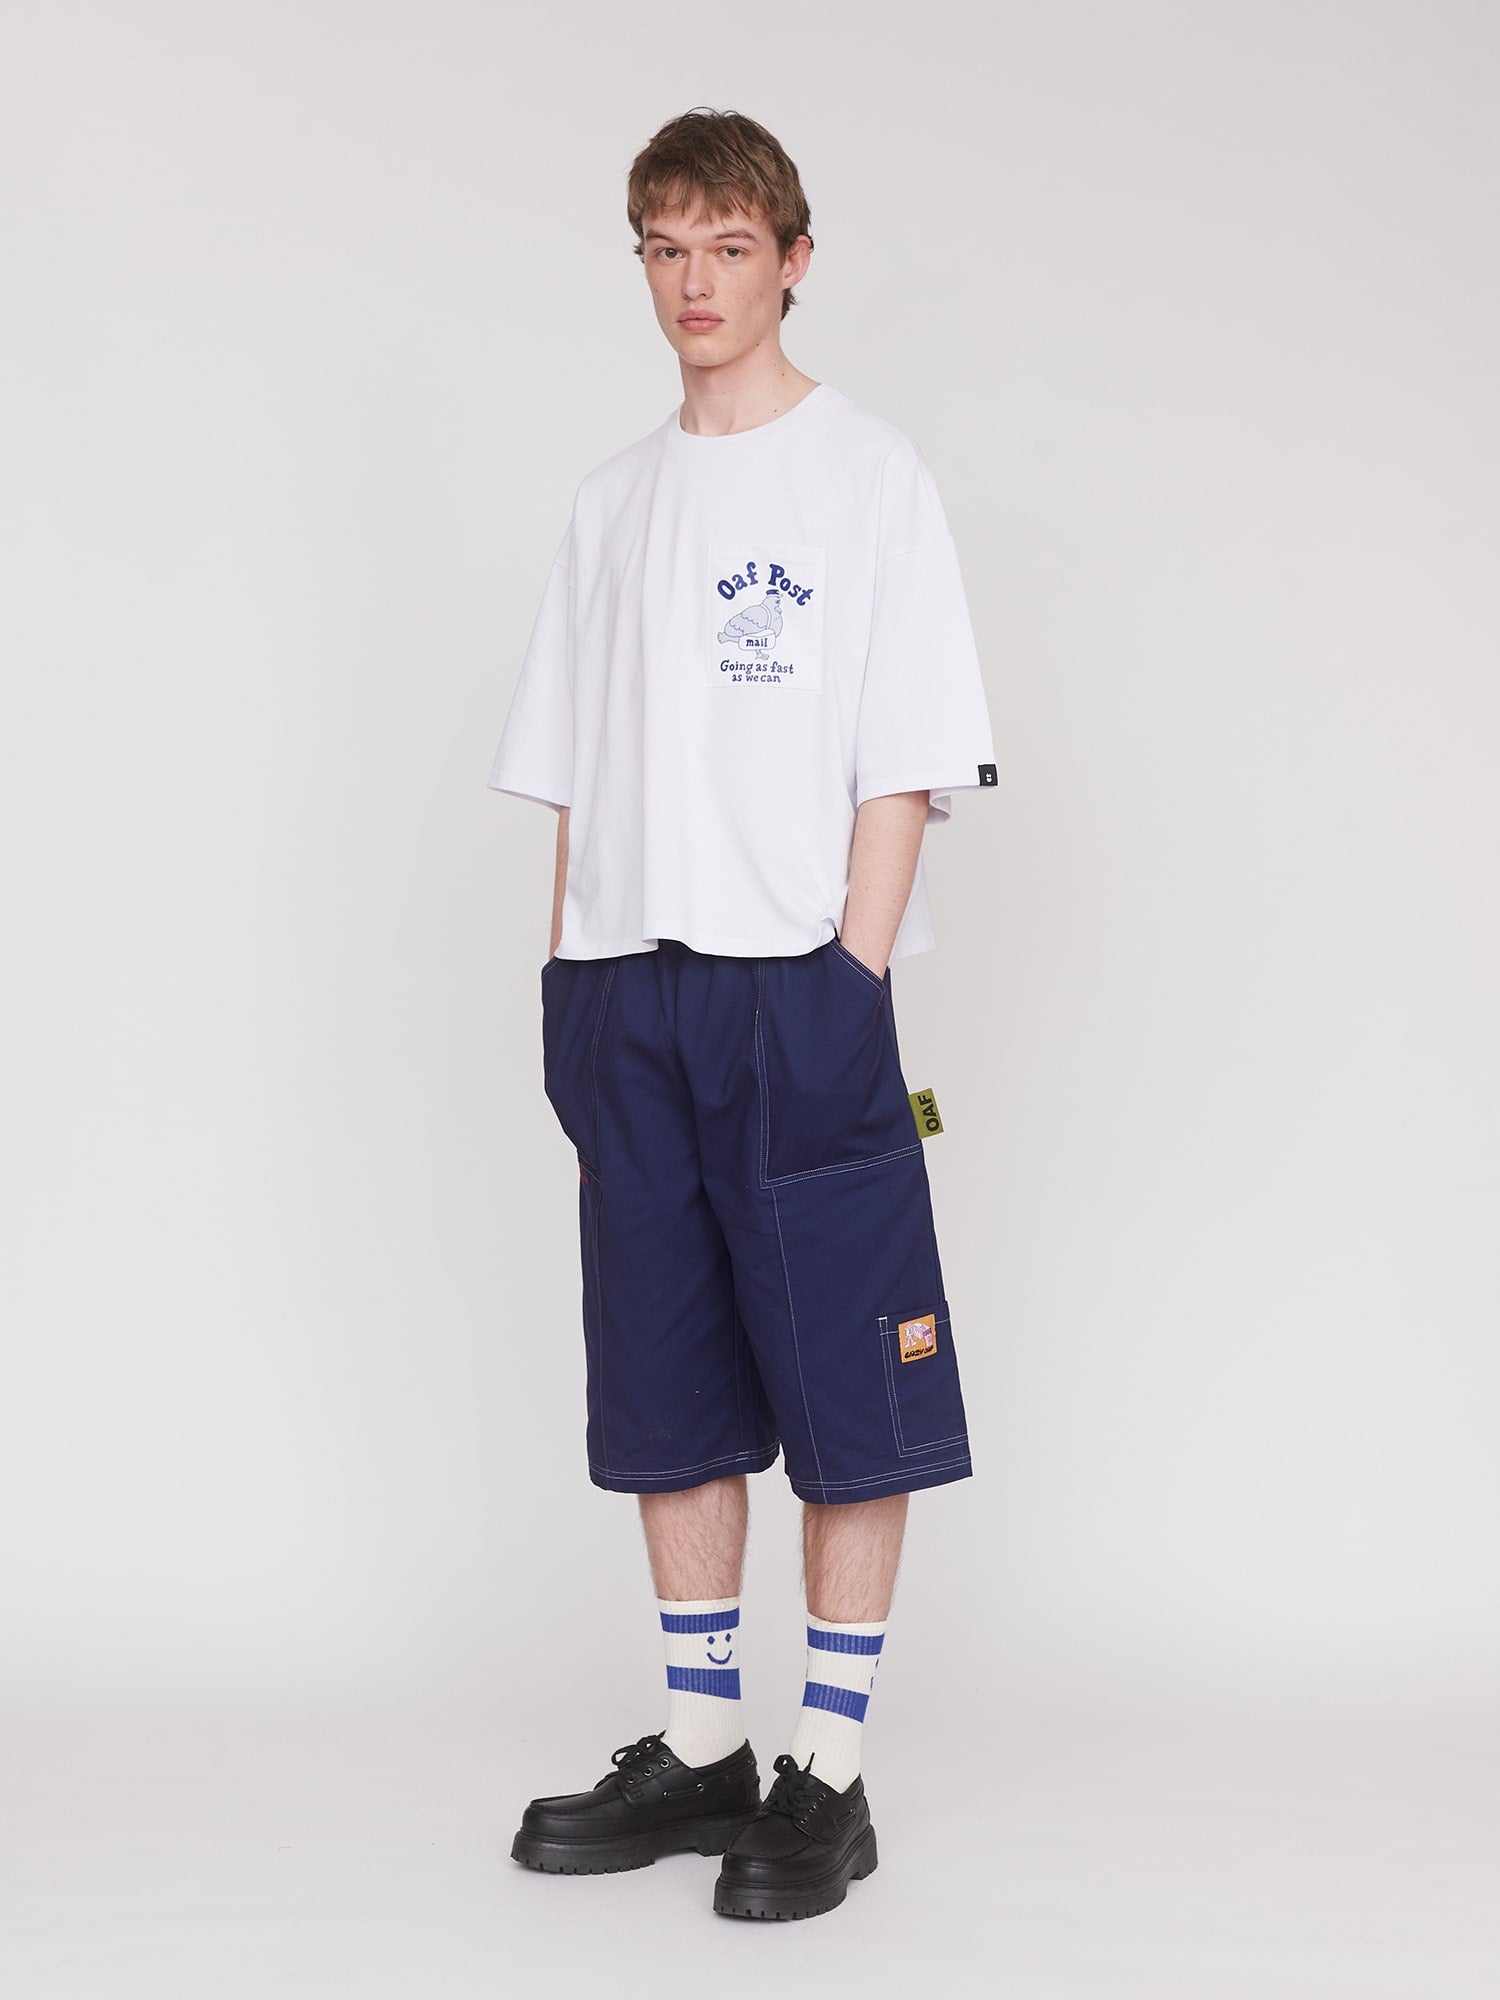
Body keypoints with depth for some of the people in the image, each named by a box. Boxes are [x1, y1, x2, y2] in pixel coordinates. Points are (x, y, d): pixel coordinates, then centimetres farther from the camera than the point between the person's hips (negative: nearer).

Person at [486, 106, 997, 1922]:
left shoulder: (867, 474, 0)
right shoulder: (615, 500, 16)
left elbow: (904, 763, -6)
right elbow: (576, 770, 16)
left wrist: (851, 981, -13)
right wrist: (571, 987, 9)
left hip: (798, 990, -5)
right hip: (627, 997, 6)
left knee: (848, 1393, -2)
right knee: (665, 1395, 10)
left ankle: (828, 1773, 7)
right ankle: (701, 1752, 20)